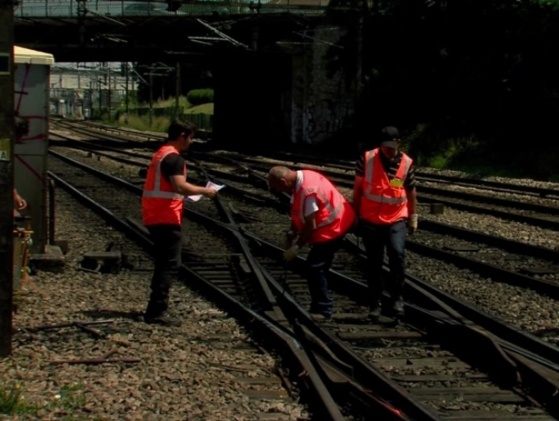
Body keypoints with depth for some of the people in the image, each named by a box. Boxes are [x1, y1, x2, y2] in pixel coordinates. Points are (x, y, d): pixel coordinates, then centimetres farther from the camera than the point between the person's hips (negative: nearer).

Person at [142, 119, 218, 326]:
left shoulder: (160, 154, 17)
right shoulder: (173, 158, -15)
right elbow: (180, 186, -27)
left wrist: (184, 195, 18)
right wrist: (204, 191, -14)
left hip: (155, 217, 10)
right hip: (166, 218, -10)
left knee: (163, 263, 17)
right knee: (170, 265, -7)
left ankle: (156, 309, 21)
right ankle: (157, 311, -9)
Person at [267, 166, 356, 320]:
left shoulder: (307, 191, -31)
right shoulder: (301, 178, -1)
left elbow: (310, 225, -27)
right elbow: (299, 213, 10)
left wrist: (296, 247, -17)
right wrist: (292, 232, 1)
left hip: (332, 228, -10)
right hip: (335, 224, 10)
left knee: (314, 267, -8)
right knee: (318, 267, 17)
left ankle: (322, 309, 1)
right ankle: (320, 306, 27)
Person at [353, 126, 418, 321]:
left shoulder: (407, 163, -6)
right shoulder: (366, 159, -9)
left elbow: (411, 192, 7)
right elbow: (357, 188, 1)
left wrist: (413, 217, 11)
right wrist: (355, 215, 5)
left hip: (396, 220, 0)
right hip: (370, 221, 0)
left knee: (397, 255, -21)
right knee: (373, 264, 7)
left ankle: (397, 299, -7)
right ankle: (375, 304, 19)